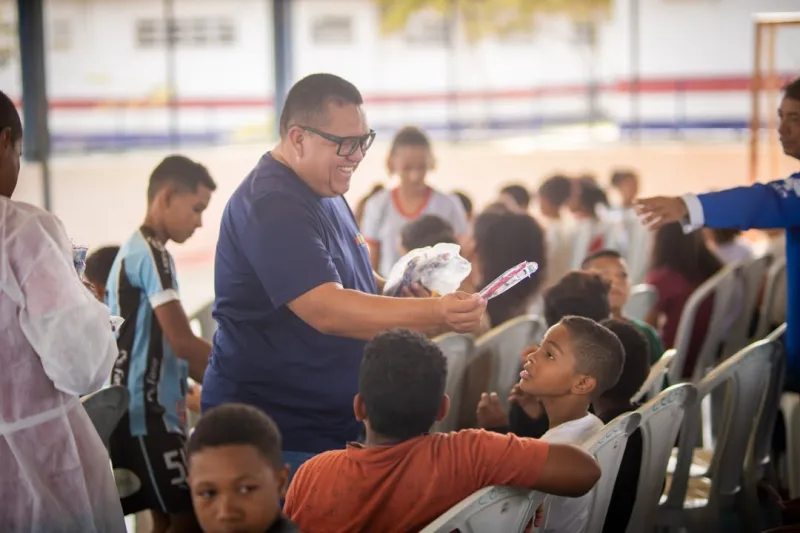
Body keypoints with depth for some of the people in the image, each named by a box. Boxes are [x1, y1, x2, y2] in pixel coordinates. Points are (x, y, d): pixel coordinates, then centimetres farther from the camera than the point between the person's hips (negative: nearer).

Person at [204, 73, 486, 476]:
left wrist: (402, 290, 5)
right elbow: (325, 310, -31)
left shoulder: (323, 192, 11)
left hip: (337, 422, 10)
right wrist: (434, 313, -38)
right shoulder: (270, 206, -21)